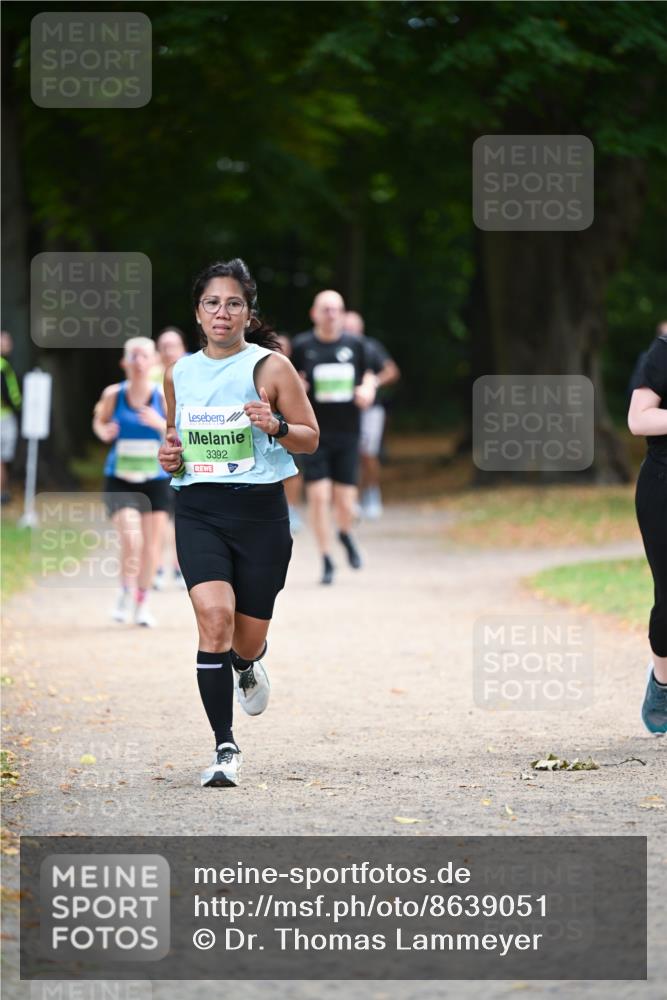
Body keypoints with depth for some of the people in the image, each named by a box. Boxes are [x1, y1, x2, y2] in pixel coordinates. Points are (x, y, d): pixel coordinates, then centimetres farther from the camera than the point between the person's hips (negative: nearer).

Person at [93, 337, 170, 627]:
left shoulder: (163, 396, -5)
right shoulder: (113, 395, -4)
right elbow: (99, 420, 14)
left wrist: (161, 424, -23)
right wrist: (104, 432, -8)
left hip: (156, 481, 1)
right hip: (119, 481, -1)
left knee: (151, 543, 6)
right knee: (130, 537, -19)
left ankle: (142, 601, 27)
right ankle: (126, 592, 7)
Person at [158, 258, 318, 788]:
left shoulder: (270, 366, -3)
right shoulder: (179, 373, 9)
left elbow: (311, 437, -1)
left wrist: (276, 427, -21)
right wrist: (171, 458, 1)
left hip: (260, 510, -2)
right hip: (199, 510, 2)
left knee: (247, 640, 6)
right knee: (214, 615, -21)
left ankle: (247, 667, 47)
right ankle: (225, 747, -17)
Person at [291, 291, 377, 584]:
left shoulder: (355, 345, 4)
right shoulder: (301, 346, -2)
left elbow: (368, 374, 18)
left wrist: (367, 390, -4)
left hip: (347, 434, 2)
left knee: (345, 503, 1)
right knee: (318, 496, -10)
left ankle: (345, 535, 37)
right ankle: (327, 561, 5)